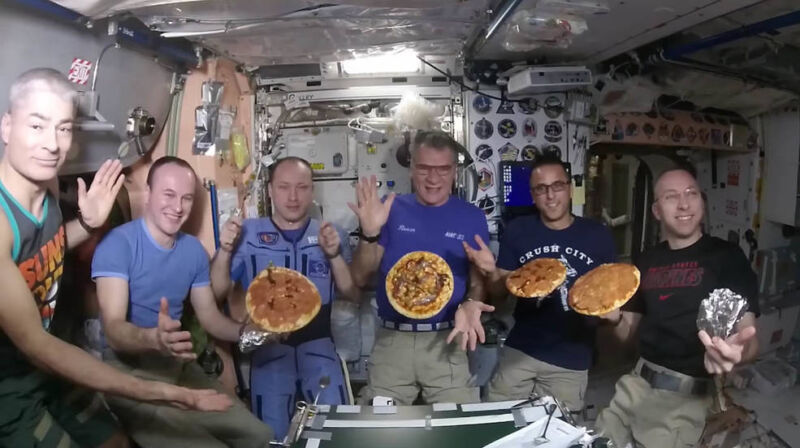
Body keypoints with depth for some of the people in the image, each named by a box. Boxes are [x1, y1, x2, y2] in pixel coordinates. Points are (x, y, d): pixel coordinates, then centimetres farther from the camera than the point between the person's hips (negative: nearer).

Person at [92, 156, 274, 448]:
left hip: (180, 366, 6)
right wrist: (153, 339, -47)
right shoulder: (117, 243, -15)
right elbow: (114, 330, -24)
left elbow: (209, 316, 11)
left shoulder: (194, 250, 5)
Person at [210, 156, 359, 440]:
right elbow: (216, 292, -2)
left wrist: (335, 255, -14)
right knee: (272, 434, -4)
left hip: (316, 343, 1)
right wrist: (225, 250, -17)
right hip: (268, 346, -1)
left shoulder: (330, 235, 6)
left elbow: (352, 295, 1)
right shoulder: (248, 234, 0)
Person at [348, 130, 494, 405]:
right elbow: (361, 279, 0)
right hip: (391, 339, 1)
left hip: (445, 341, 0)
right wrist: (369, 234, -16)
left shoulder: (472, 218, 2)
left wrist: (469, 305, -17)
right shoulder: (392, 211, 2)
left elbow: (479, 281, 5)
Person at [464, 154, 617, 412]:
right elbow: (500, 292, 2)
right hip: (519, 352, 0)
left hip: (571, 362, 0)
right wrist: (492, 272, -18)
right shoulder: (517, 231, -4)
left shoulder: (598, 236, -4)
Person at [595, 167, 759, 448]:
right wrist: (613, 315, -9)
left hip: (683, 396, -5)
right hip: (636, 384, 5)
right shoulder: (647, 261, 8)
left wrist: (737, 350, -37)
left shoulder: (727, 257, -7)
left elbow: (748, 337, -13)